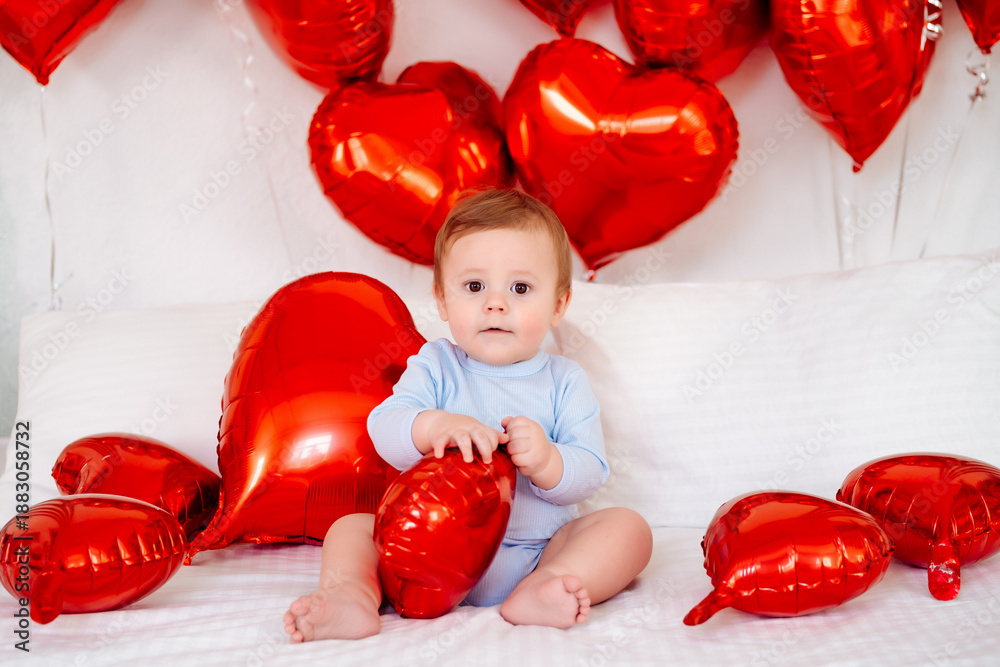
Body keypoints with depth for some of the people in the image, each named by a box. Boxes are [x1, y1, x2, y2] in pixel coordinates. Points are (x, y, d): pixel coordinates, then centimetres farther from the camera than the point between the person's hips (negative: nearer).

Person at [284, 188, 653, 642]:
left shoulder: (564, 381, 2)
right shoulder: (434, 366, 2)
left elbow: (589, 473, -5)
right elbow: (383, 429, -13)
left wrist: (547, 461, -28)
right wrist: (434, 426, -35)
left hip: (539, 548, 1)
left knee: (628, 527, -19)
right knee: (350, 528, -14)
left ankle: (541, 589, -41)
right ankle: (350, 596, -42)